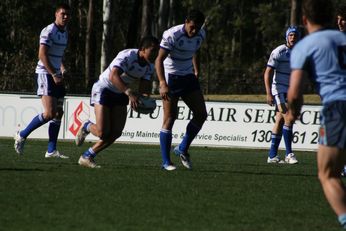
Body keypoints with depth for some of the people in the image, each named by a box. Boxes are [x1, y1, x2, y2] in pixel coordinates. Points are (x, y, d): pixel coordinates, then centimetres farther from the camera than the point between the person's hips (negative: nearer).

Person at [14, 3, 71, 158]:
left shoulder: (64, 33, 15)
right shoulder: (49, 31, -13)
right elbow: (42, 55, -19)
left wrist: (62, 68, 14)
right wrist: (54, 74, -22)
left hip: (56, 76, 9)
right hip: (45, 74, -9)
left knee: (58, 113, 4)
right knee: (49, 113, -16)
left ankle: (51, 151, 7)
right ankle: (22, 136, -1)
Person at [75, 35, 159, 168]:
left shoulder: (149, 67, -5)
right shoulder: (127, 56, -29)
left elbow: (144, 88, -6)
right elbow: (113, 76, -43)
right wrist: (129, 93, -54)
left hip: (120, 94, 8)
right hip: (103, 89, -8)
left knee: (116, 132, -4)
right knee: (102, 132, -16)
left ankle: (87, 157, 9)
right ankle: (87, 127, 20)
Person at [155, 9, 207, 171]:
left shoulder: (201, 35, -2)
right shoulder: (172, 35, -22)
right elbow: (159, 60, -24)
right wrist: (163, 84, -35)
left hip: (188, 77, 6)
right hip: (171, 78, -6)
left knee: (201, 114, -1)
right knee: (170, 118, -8)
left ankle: (182, 149, 16)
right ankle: (166, 162, -3)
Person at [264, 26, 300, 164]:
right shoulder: (279, 52, -11)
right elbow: (268, 73, -12)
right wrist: (269, 93, -19)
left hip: (291, 91, 7)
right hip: (279, 90, -7)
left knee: (280, 121, 9)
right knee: (288, 119, -18)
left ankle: (272, 155, 14)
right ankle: (289, 154, -15)